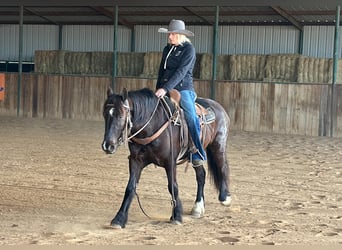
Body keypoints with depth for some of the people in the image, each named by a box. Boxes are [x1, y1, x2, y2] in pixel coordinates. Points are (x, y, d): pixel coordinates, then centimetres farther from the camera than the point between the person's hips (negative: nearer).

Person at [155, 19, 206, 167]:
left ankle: (198, 155, -23)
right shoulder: (167, 49, 14)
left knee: (191, 118, -24)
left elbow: (181, 72, -17)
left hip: (183, 89, -7)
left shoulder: (188, 49, -7)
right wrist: (158, 90, 10)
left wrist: (165, 89, -26)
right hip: (164, 89, 7)